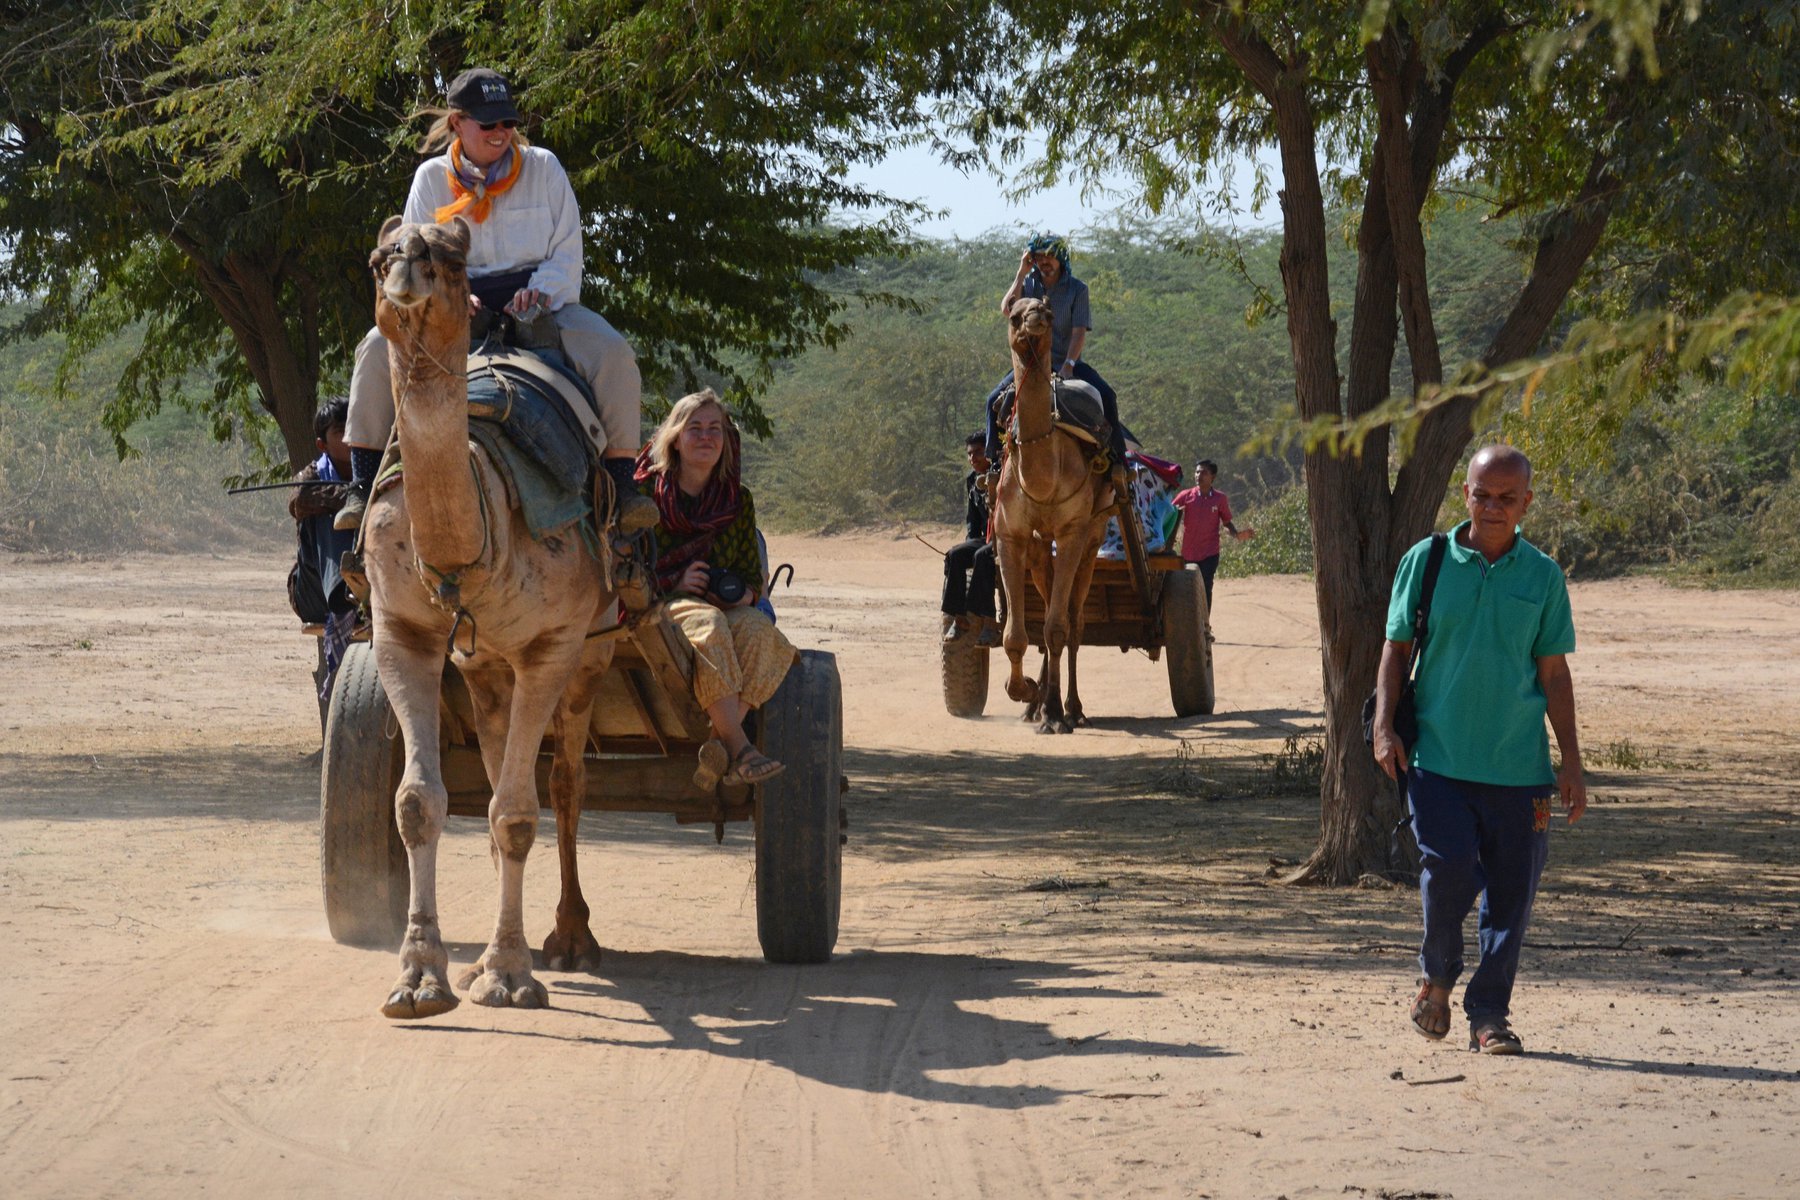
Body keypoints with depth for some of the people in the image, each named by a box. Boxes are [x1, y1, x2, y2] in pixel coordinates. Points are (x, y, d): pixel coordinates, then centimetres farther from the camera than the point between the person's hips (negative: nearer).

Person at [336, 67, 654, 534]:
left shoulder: (542, 167, 4)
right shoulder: (431, 179, 6)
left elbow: (568, 252, 3)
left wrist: (542, 290, -18)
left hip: (539, 303, 0)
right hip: (455, 308, 1)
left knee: (613, 353, -28)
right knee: (378, 349, -25)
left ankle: (621, 484, -18)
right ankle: (365, 487, -18)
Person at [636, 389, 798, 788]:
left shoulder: (738, 500, 14)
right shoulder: (647, 492, 2)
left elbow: (752, 572, 16)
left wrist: (745, 592, -8)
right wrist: (674, 583, -15)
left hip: (727, 607, 4)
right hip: (661, 607, -4)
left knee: (757, 629, -31)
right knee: (708, 625, -38)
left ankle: (718, 746, -40)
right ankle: (738, 746, -46)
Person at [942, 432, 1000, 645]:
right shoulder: (972, 480, 11)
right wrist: (970, 540, 5)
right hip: (986, 538, 7)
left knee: (982, 556, -35)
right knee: (954, 555, -20)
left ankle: (986, 622, -36)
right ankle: (959, 618, -21)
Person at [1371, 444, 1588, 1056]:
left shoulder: (1543, 576, 5)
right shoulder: (1426, 562, 3)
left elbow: (1554, 673, 9)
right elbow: (1396, 648, 9)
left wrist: (1571, 763, 7)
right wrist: (1384, 726, -3)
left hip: (1518, 764, 1)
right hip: (1438, 754, -1)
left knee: (1511, 890, 0)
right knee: (1449, 867, -15)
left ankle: (1489, 1015, 13)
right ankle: (1437, 976, 13)